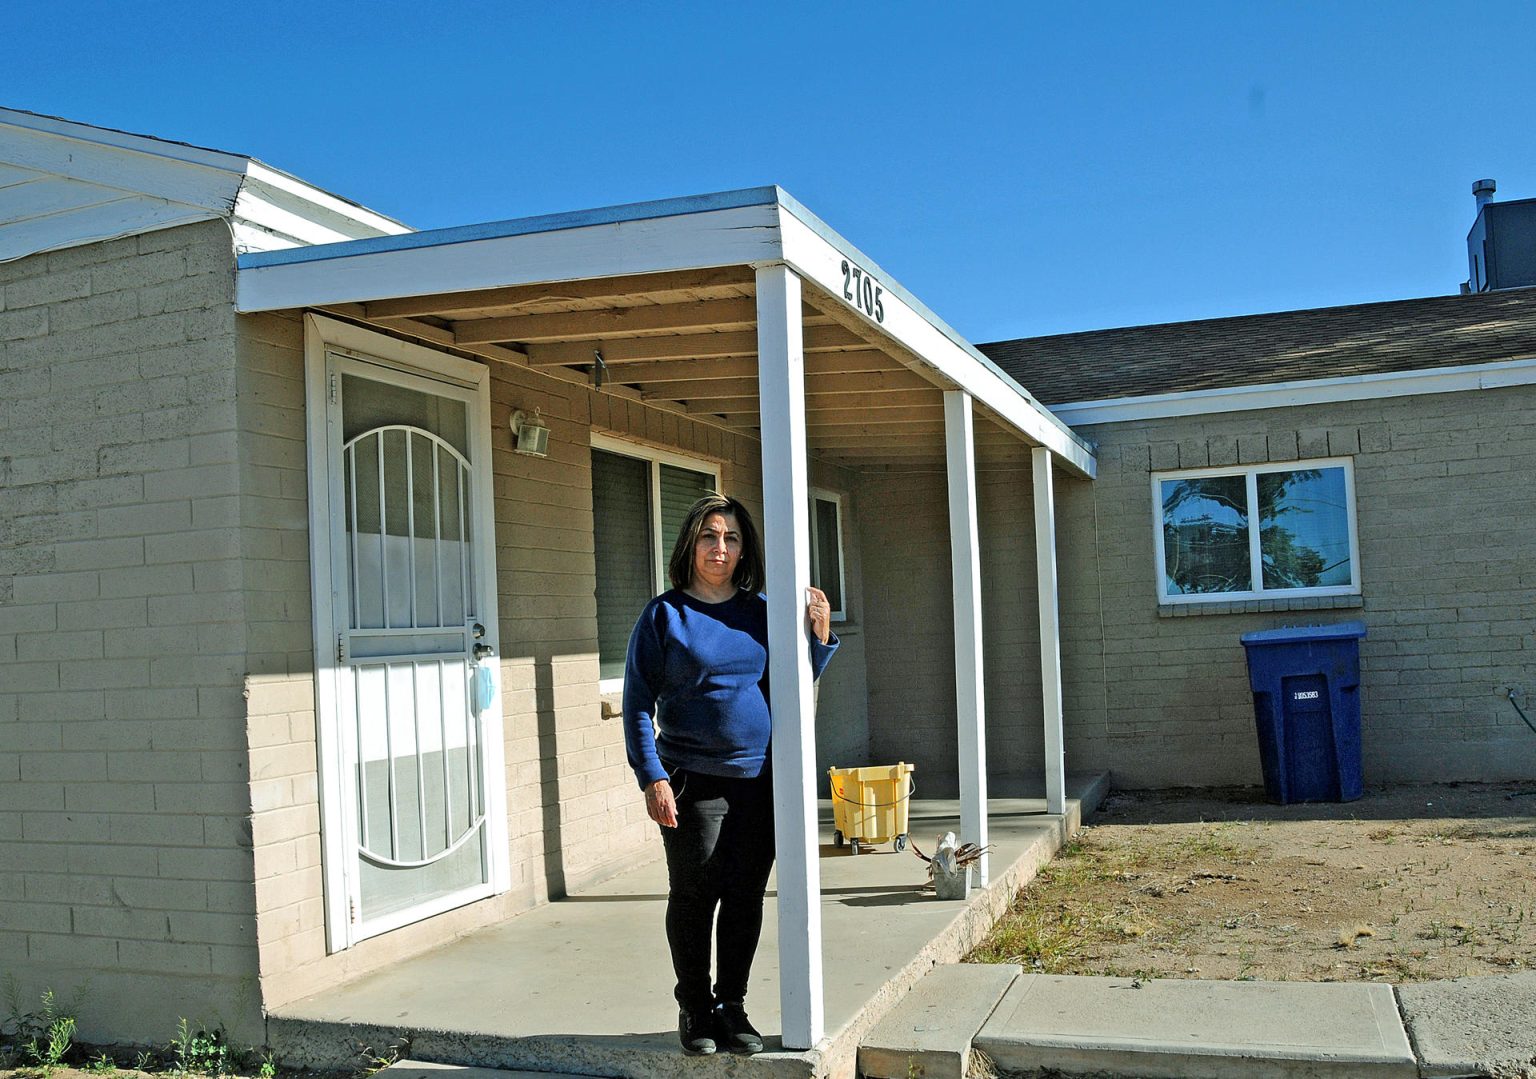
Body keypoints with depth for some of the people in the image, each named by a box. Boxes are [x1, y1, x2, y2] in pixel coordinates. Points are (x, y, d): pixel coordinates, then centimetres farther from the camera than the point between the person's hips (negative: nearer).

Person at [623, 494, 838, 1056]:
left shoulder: (761, 611, 8)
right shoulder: (664, 614, -2)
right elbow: (638, 704, -3)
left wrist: (819, 635, 1)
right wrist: (652, 777, -11)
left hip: (759, 778, 3)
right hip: (692, 782, -3)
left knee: (745, 896, 8)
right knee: (694, 895, 3)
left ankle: (732, 1005, 23)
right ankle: (695, 1009, 20)